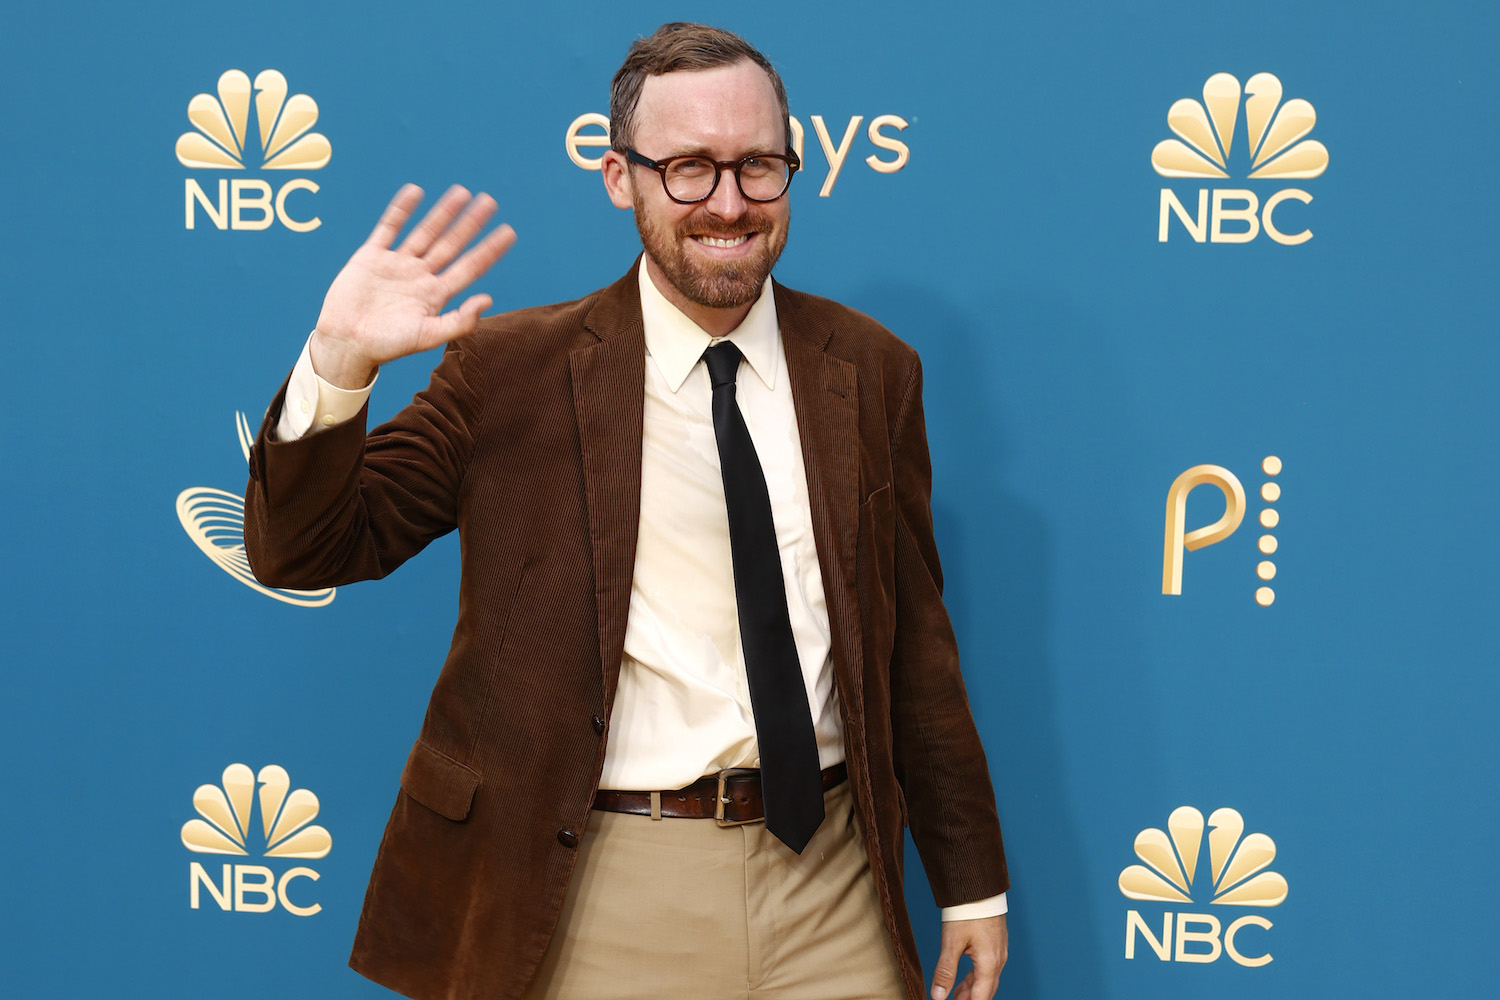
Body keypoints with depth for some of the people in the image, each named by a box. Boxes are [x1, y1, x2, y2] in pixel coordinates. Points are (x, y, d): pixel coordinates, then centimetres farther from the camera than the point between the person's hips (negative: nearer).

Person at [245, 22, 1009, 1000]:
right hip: (595, 893, -2)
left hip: (830, 883, 2)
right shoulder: (511, 368, -4)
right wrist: (339, 365, -22)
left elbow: (914, 636, 9)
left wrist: (972, 881, 11)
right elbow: (299, 553, -4)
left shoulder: (872, 371, 5)